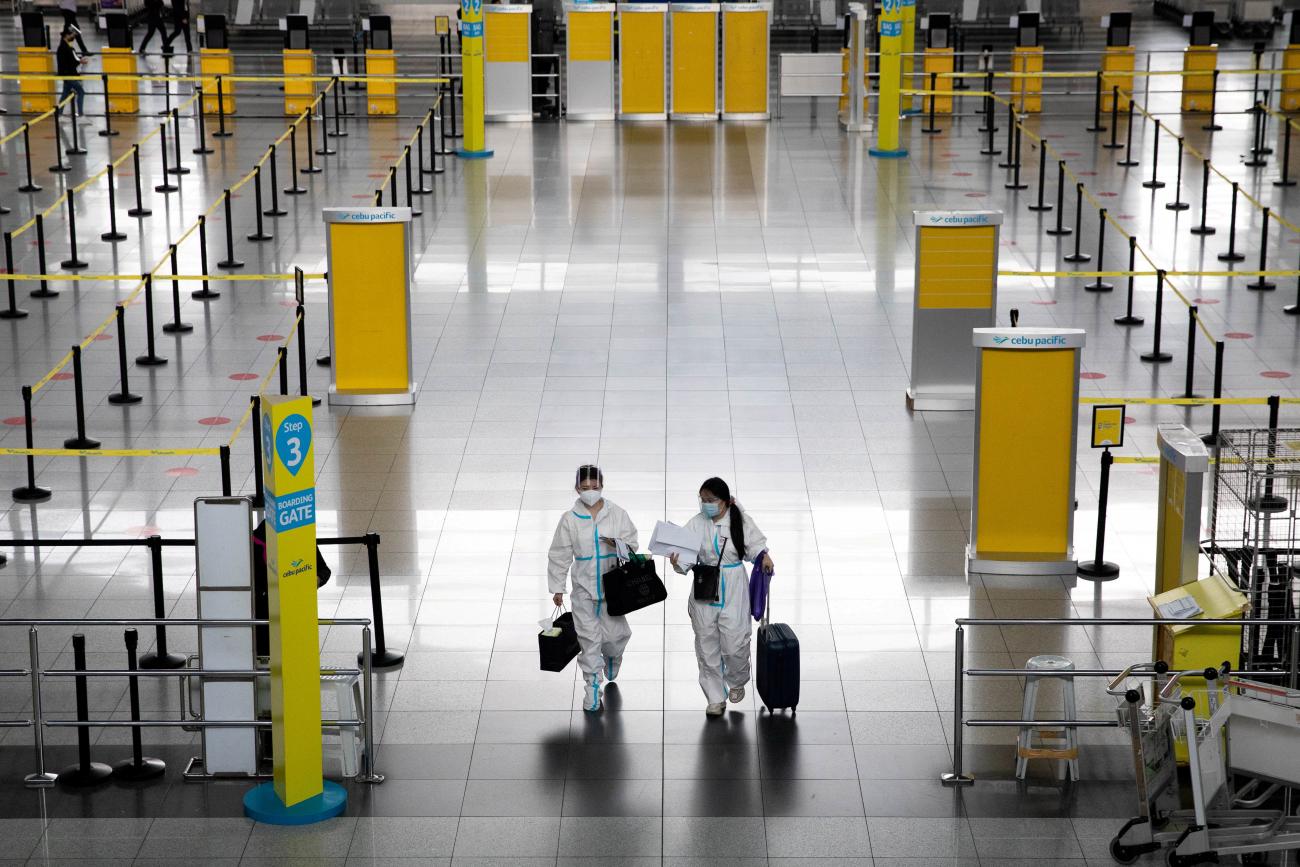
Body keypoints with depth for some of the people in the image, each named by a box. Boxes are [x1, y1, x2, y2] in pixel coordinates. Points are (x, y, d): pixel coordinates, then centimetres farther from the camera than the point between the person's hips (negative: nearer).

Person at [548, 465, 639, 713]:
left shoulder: (617, 514, -2)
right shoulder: (569, 519, -3)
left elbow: (632, 543, 2)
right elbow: (560, 555, 2)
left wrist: (619, 544, -22)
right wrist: (557, 587, 3)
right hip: (583, 588, -1)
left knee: (614, 634, 7)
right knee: (589, 639, 1)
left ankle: (612, 657, 43)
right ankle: (592, 688, 11)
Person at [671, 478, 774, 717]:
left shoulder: (741, 521, -6)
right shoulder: (697, 524, -6)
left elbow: (754, 545, 6)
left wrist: (764, 556, -14)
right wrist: (677, 562, -31)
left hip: (733, 593, -1)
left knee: (735, 644, 0)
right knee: (707, 647, 7)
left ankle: (737, 682, 33)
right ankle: (716, 698, 21)